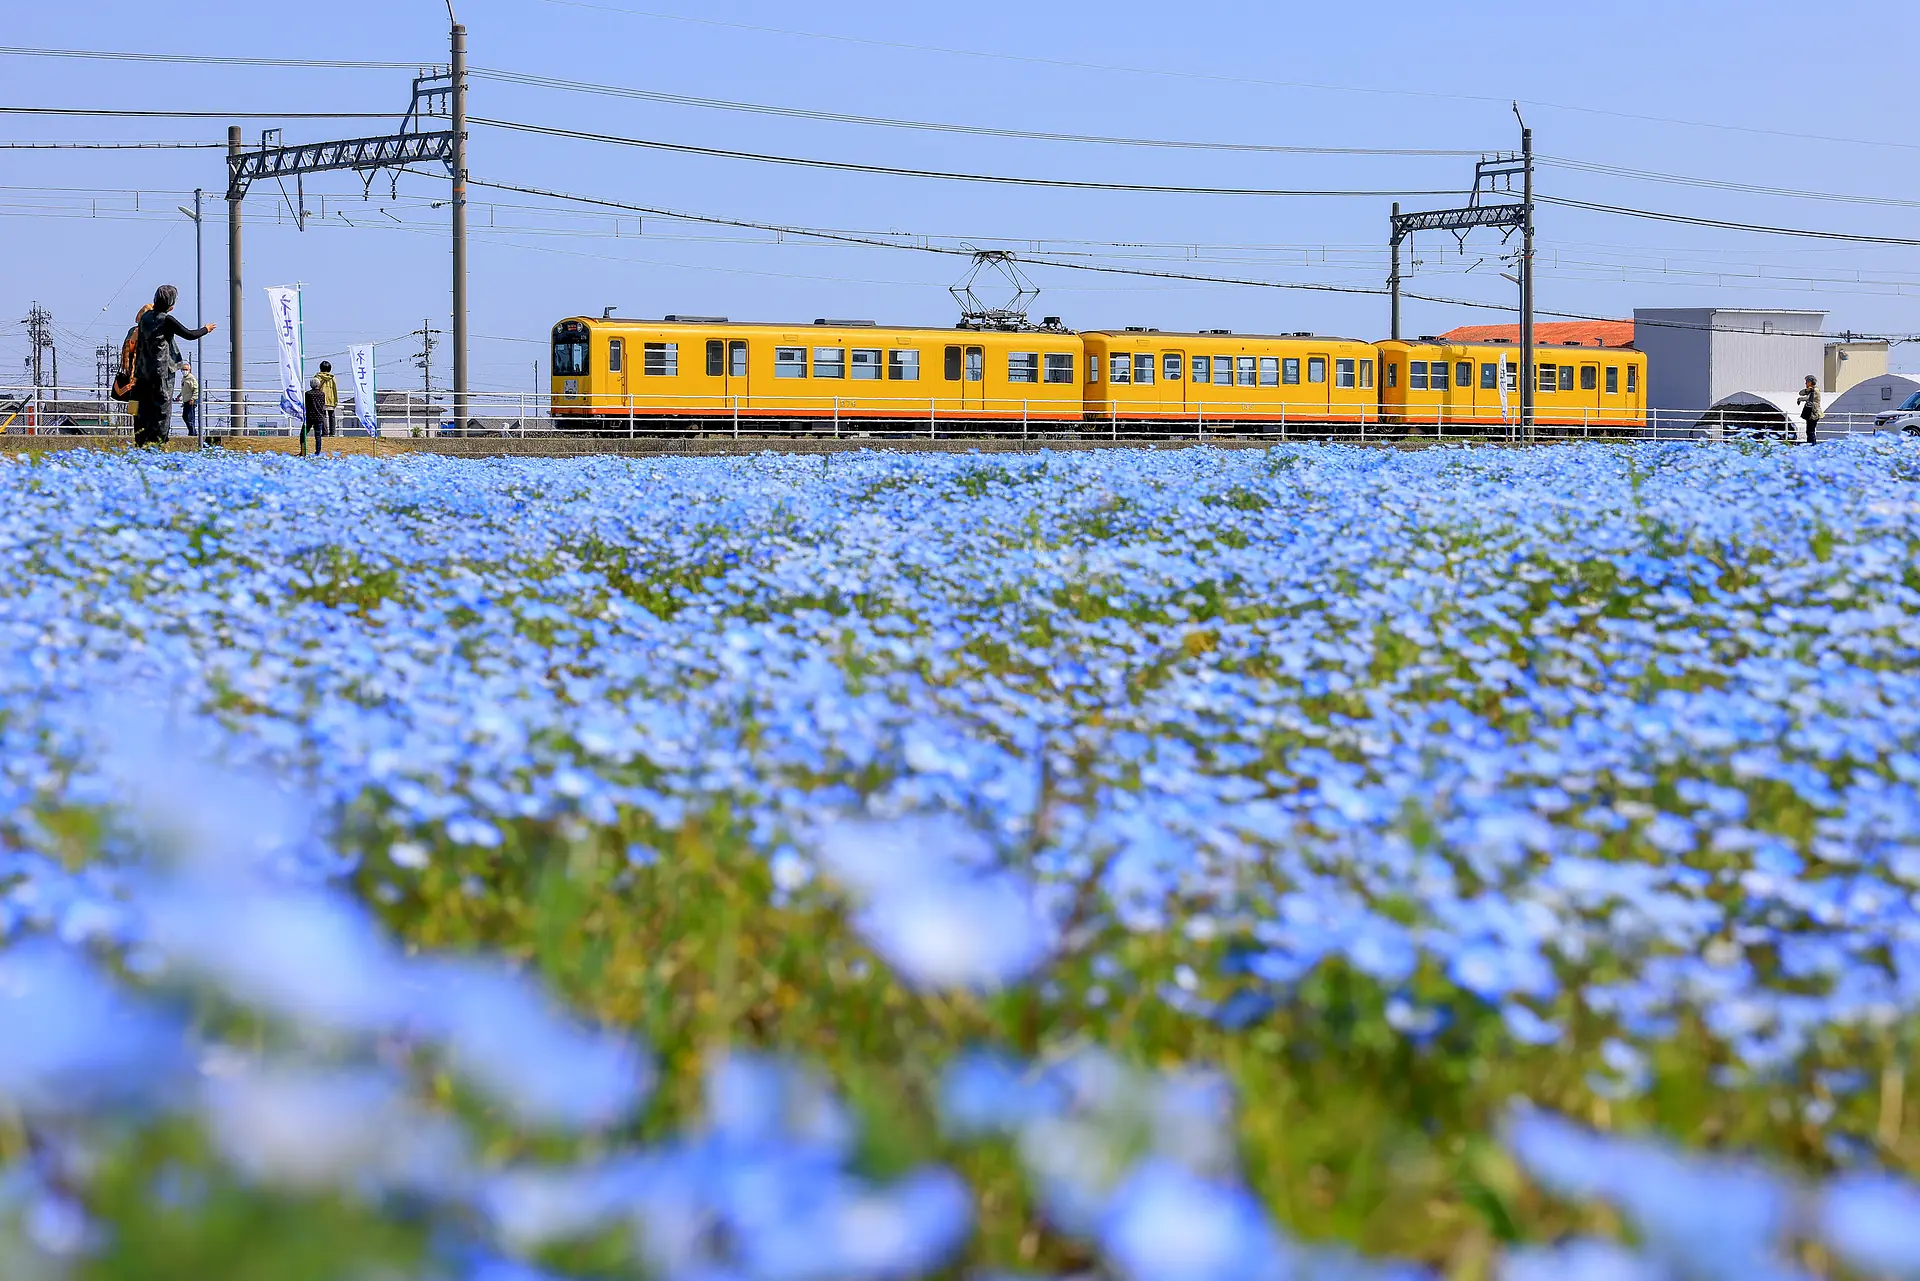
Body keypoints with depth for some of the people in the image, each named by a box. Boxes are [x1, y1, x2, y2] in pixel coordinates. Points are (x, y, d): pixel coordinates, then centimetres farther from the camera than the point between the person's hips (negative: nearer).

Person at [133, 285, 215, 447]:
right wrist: (205, 329, 12)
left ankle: (140, 442, 9)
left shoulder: (145, 317, 9)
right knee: (162, 409, -3)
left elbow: (139, 345, 15)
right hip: (162, 371, -7)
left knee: (144, 409, 9)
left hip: (143, 371, 7)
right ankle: (158, 442, -7)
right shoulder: (166, 320, -13)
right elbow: (189, 335, -8)